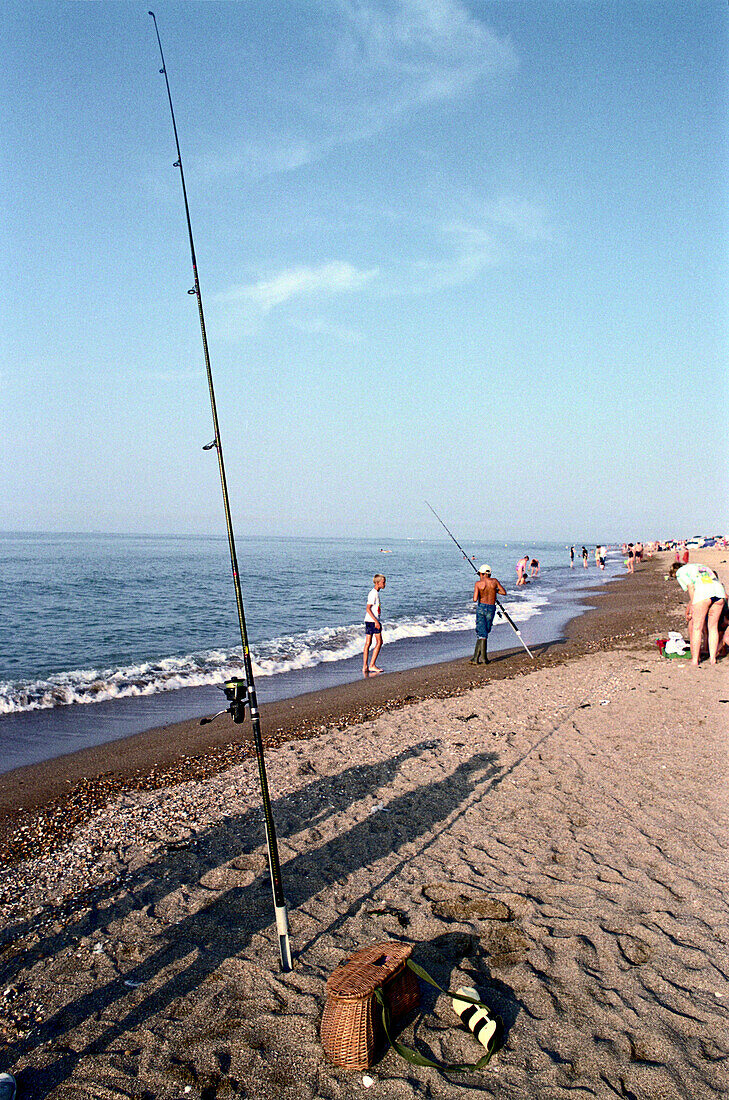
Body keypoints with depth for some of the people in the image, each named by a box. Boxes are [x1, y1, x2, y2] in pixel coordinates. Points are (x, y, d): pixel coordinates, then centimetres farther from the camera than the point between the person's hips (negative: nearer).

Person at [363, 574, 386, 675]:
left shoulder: (376, 592, 16)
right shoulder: (373, 593, -14)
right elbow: (368, 608, -21)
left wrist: (378, 621, 26)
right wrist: (376, 621, -24)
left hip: (369, 621, 10)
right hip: (372, 620, -10)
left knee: (367, 643, 7)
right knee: (379, 642, -4)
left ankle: (365, 667, 8)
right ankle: (372, 665, -3)